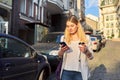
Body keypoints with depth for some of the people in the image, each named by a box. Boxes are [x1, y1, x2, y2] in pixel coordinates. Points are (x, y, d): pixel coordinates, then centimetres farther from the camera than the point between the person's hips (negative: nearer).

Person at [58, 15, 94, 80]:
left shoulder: (85, 38, -3)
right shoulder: (65, 38, 3)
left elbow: (91, 57, -1)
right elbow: (60, 56, 8)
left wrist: (86, 51, -22)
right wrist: (61, 51, -14)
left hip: (79, 72, -1)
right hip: (66, 72, 2)